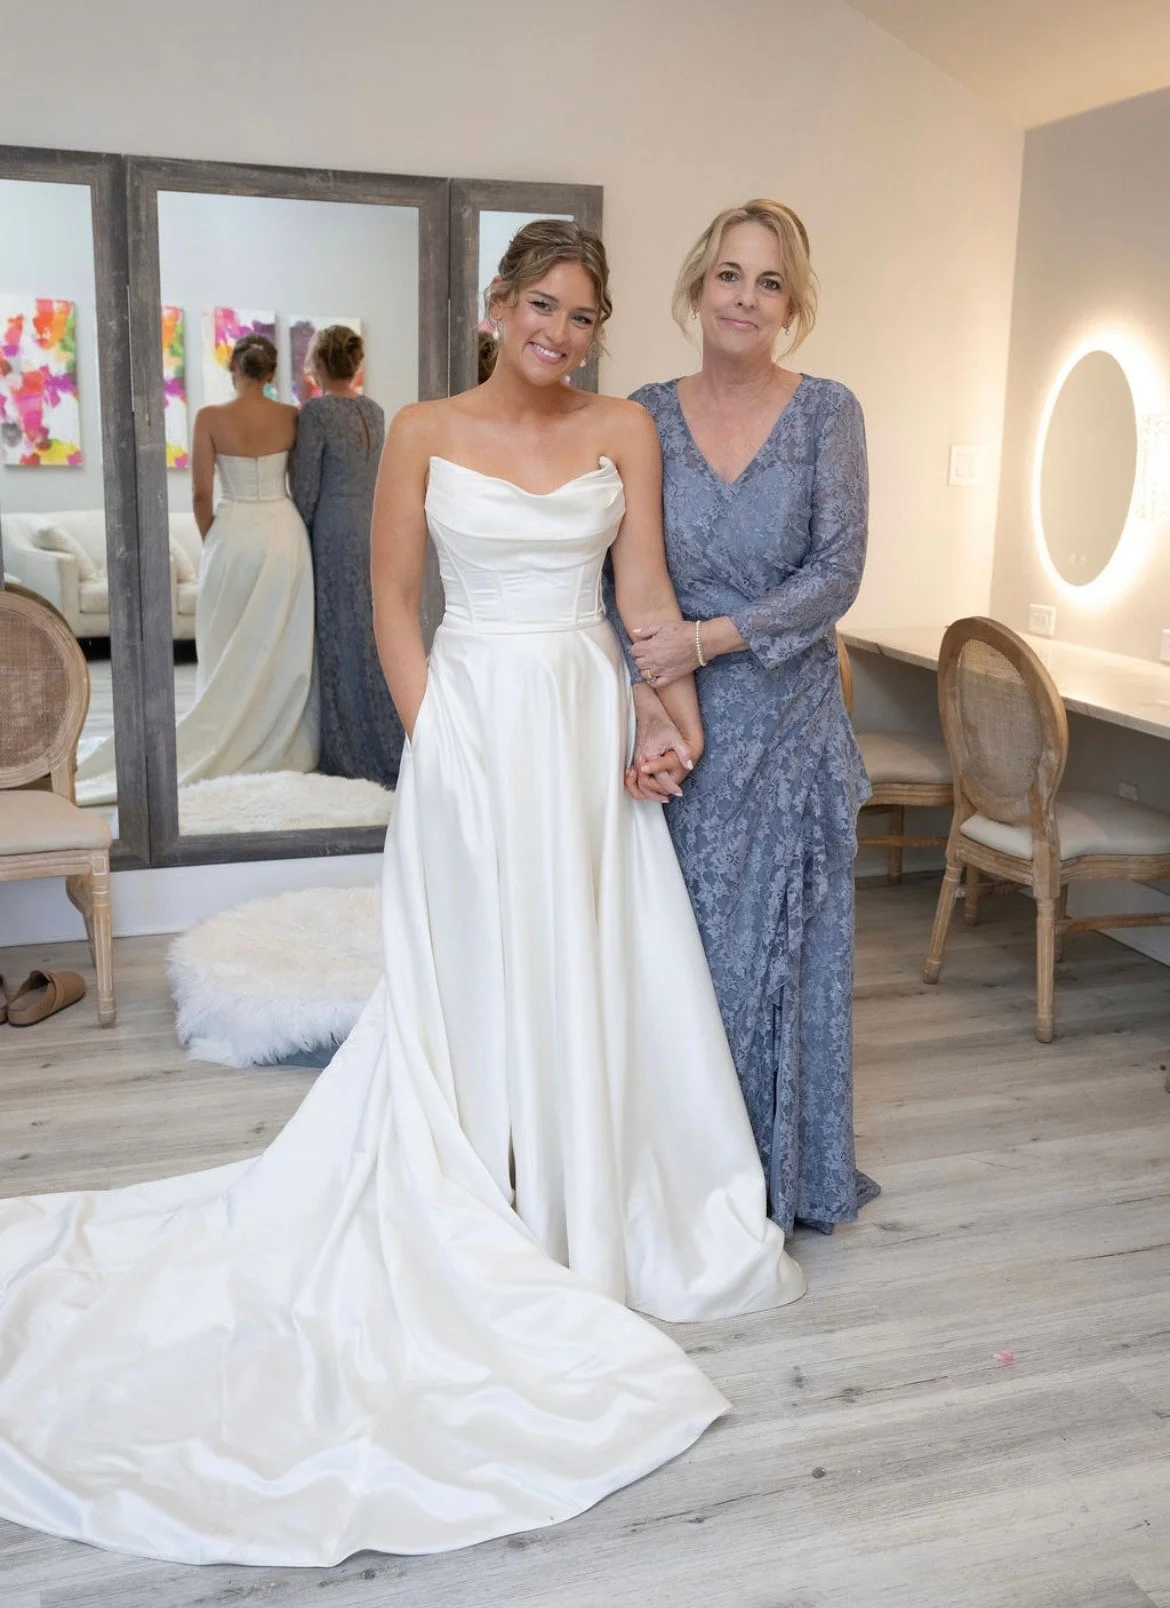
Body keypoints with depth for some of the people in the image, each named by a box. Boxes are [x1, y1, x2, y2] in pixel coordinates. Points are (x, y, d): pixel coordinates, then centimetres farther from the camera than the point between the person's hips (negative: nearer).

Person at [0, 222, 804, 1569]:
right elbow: (393, 599, 1)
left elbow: (645, 589, 2)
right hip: (473, 722, -2)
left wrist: (681, 721, -9)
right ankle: (488, 1238, 22)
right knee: (477, 977, 5)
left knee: (594, 973, 9)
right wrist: (436, 740, -6)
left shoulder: (624, 431, 6)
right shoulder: (425, 433, 0)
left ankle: (592, 1212, 28)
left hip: (588, 724, 3)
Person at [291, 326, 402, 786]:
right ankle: (388, 744, 18)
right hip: (376, 527, 7)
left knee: (342, 637, 0)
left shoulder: (316, 412, -12)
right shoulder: (374, 411, 9)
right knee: (377, 633, 11)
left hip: (335, 534, -7)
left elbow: (306, 487, -11)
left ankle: (352, 750, 6)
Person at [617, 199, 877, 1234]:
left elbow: (837, 574, -7)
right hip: (679, 724, 1)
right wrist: (649, 702, -16)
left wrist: (710, 638, -17)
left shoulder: (828, 413, 0)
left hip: (789, 722, -1)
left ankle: (783, 1175, 27)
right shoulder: (645, 417, 3)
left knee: (782, 945, 7)